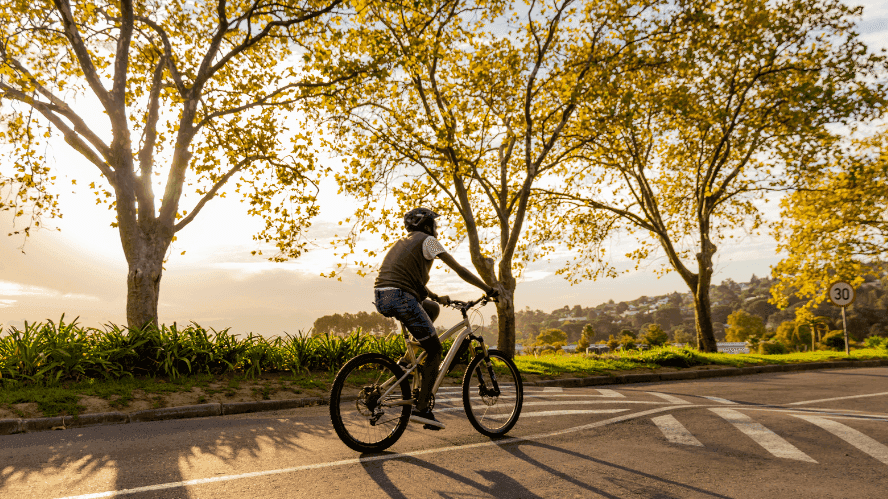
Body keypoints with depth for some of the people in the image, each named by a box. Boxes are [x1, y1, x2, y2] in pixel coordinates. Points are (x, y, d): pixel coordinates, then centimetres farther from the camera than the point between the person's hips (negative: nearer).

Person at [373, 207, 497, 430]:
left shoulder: (402, 242, 30)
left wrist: (437, 297, 44)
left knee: (433, 308, 30)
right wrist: (488, 289, 14)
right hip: (400, 297, -8)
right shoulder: (427, 240, 6)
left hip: (381, 299, 8)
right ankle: (421, 409, -1)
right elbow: (459, 270, 6)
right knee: (435, 350, 2)